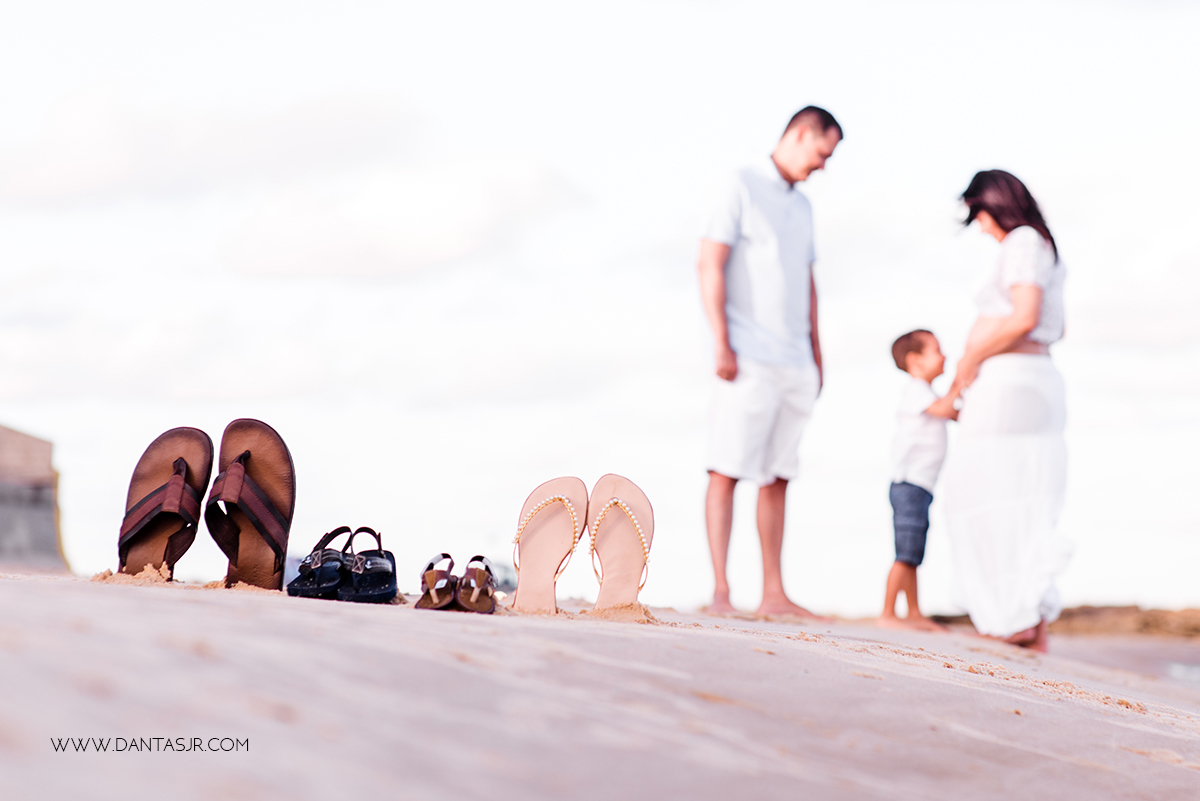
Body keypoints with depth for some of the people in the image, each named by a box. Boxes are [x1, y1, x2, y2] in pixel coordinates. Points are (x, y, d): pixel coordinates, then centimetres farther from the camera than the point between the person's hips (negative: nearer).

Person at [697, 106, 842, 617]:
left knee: (777, 477, 7)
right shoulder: (743, 187, -2)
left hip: (795, 363, 7)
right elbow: (710, 265, -9)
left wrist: (816, 354, 18)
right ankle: (720, 592, -10)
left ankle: (774, 593, 8)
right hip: (749, 360, -7)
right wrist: (721, 344, -16)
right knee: (728, 470, -8)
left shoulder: (803, 206, 20)